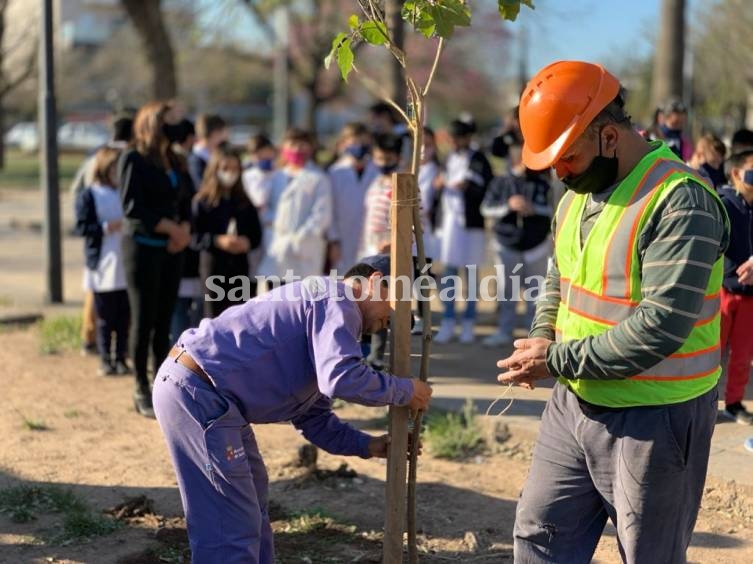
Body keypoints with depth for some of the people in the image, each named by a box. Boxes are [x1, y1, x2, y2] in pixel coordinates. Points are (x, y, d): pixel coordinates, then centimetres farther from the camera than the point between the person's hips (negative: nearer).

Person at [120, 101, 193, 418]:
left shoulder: (175, 163, 15)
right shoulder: (134, 160, -4)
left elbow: (185, 202, 14)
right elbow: (131, 206, -13)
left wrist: (184, 229, -6)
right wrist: (169, 227, -15)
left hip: (172, 248, 5)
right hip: (142, 246, -5)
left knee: (164, 320, 7)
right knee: (143, 320, -2)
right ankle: (141, 391, 5)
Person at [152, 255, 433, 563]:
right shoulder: (336, 297, -7)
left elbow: (314, 418, 23)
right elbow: (341, 377, -24)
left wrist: (368, 445, 12)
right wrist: (405, 390, -10)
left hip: (206, 392, 11)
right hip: (195, 390, -11)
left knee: (252, 502, 23)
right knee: (232, 525, -7)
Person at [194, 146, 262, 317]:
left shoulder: (244, 202, 11)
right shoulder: (202, 201, 0)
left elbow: (256, 234, 10)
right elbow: (195, 236, -7)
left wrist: (247, 243, -11)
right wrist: (218, 241, -20)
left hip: (240, 266, 3)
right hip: (213, 265, -3)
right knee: (214, 316, 1)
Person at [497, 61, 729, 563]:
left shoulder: (680, 201, -22)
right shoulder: (580, 191, 7)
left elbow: (659, 326, -28)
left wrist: (559, 361, -21)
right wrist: (543, 339, -1)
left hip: (654, 418, -8)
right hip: (576, 402, 8)